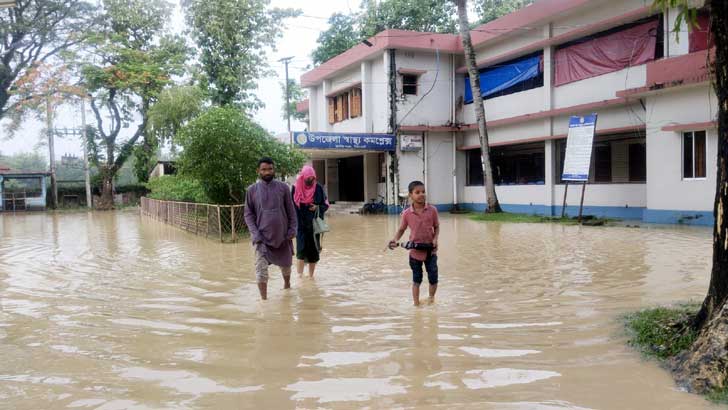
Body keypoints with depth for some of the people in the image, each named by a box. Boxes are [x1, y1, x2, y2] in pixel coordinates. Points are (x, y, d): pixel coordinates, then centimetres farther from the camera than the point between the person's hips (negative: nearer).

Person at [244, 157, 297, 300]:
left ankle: (287, 285, 46)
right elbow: (248, 214, -1)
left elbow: (291, 211, 3)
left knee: (285, 263, 19)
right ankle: (264, 299, -2)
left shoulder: (283, 188, -1)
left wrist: (292, 229, -5)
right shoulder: (252, 190, -2)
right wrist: (255, 233, -11)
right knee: (261, 268, -9)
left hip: (282, 235, 1)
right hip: (262, 236, -1)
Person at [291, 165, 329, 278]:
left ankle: (311, 276, 18)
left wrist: (318, 207, -12)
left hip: (314, 225, 2)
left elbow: (325, 204, 9)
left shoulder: (318, 188, 2)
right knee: (302, 249, -13)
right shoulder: (296, 188, -2)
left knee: (313, 251, 5)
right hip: (300, 225, -2)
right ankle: (299, 276, -8)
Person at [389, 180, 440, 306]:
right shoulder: (407, 213, -7)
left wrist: (435, 239, -15)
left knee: (433, 278, 6)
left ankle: (432, 298, 32)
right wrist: (395, 240, -14)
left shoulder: (432, 210, -6)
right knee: (416, 279, 11)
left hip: (430, 250, 1)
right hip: (415, 251, 0)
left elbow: (436, 227, 2)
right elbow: (401, 230, 3)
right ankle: (416, 303, 23)